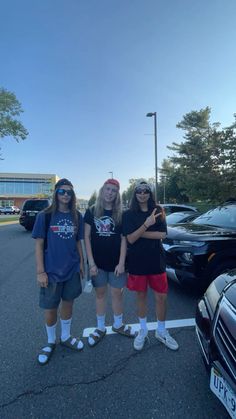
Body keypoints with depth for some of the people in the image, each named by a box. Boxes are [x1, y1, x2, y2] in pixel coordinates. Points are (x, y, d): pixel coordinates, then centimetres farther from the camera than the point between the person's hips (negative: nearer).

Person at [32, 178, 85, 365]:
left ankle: (66, 337, 42)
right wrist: (41, 271, -12)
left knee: (68, 304, 18)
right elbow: (39, 245, -9)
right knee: (50, 308, 11)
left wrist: (81, 262, 7)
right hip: (52, 271, -3)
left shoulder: (77, 216, 1)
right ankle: (50, 342, 37)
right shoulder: (45, 216, -9)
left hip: (72, 269, 3)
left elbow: (78, 242, 8)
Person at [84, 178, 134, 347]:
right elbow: (87, 238, -4)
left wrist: (121, 262, -8)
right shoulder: (91, 212, -3)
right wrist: (91, 263, -9)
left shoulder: (121, 214, -1)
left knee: (117, 293, 13)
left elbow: (124, 239, -2)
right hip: (98, 262, 0)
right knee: (100, 294, 14)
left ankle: (118, 324, 37)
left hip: (115, 262, 0)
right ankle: (100, 328, 34)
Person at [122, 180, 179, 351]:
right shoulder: (129, 214, -4)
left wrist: (138, 233, -14)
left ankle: (161, 331, 33)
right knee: (141, 296, 14)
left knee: (161, 297, 9)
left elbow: (162, 234, -10)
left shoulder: (158, 210, 0)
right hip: (137, 262, -1)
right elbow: (130, 239, -13)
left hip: (156, 260, 1)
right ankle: (143, 331, 36)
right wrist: (146, 225, -25)